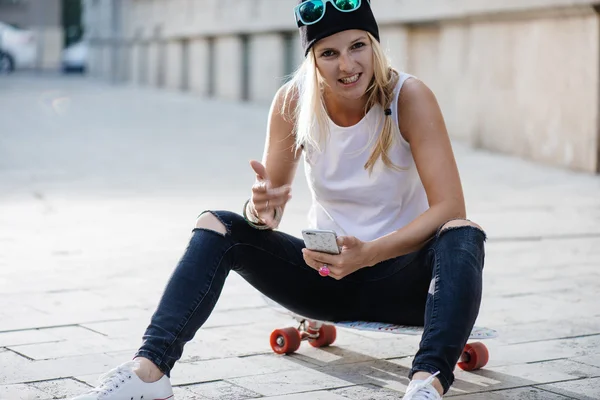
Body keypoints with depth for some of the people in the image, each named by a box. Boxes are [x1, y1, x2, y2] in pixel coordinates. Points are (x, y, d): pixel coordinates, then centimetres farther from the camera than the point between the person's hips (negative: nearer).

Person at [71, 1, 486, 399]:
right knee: (216, 225, -15)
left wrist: (368, 253, -39)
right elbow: (270, 211, -4)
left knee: (462, 237, -34)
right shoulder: (293, 101, -9)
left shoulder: (408, 97, -17)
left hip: (401, 276, -3)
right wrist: (261, 208, -29)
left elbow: (450, 208, -24)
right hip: (329, 269, 3)